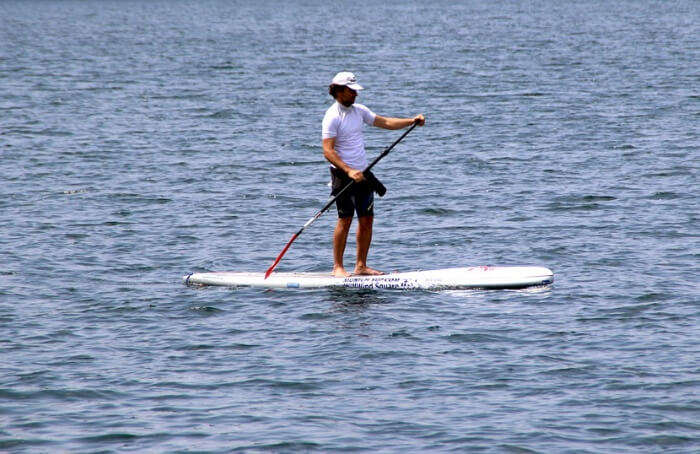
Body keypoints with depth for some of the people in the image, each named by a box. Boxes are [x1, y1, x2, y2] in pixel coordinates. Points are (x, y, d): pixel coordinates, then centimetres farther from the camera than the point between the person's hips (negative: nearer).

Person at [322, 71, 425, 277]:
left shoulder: (358, 110, 10)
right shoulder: (332, 116, -12)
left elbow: (385, 122, 16)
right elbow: (328, 151, -18)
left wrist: (412, 121, 5)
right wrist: (349, 171, -27)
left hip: (362, 173, 7)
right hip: (343, 174, -7)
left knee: (367, 219, 6)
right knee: (345, 219, -8)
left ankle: (361, 266, 12)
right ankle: (337, 267, -1)